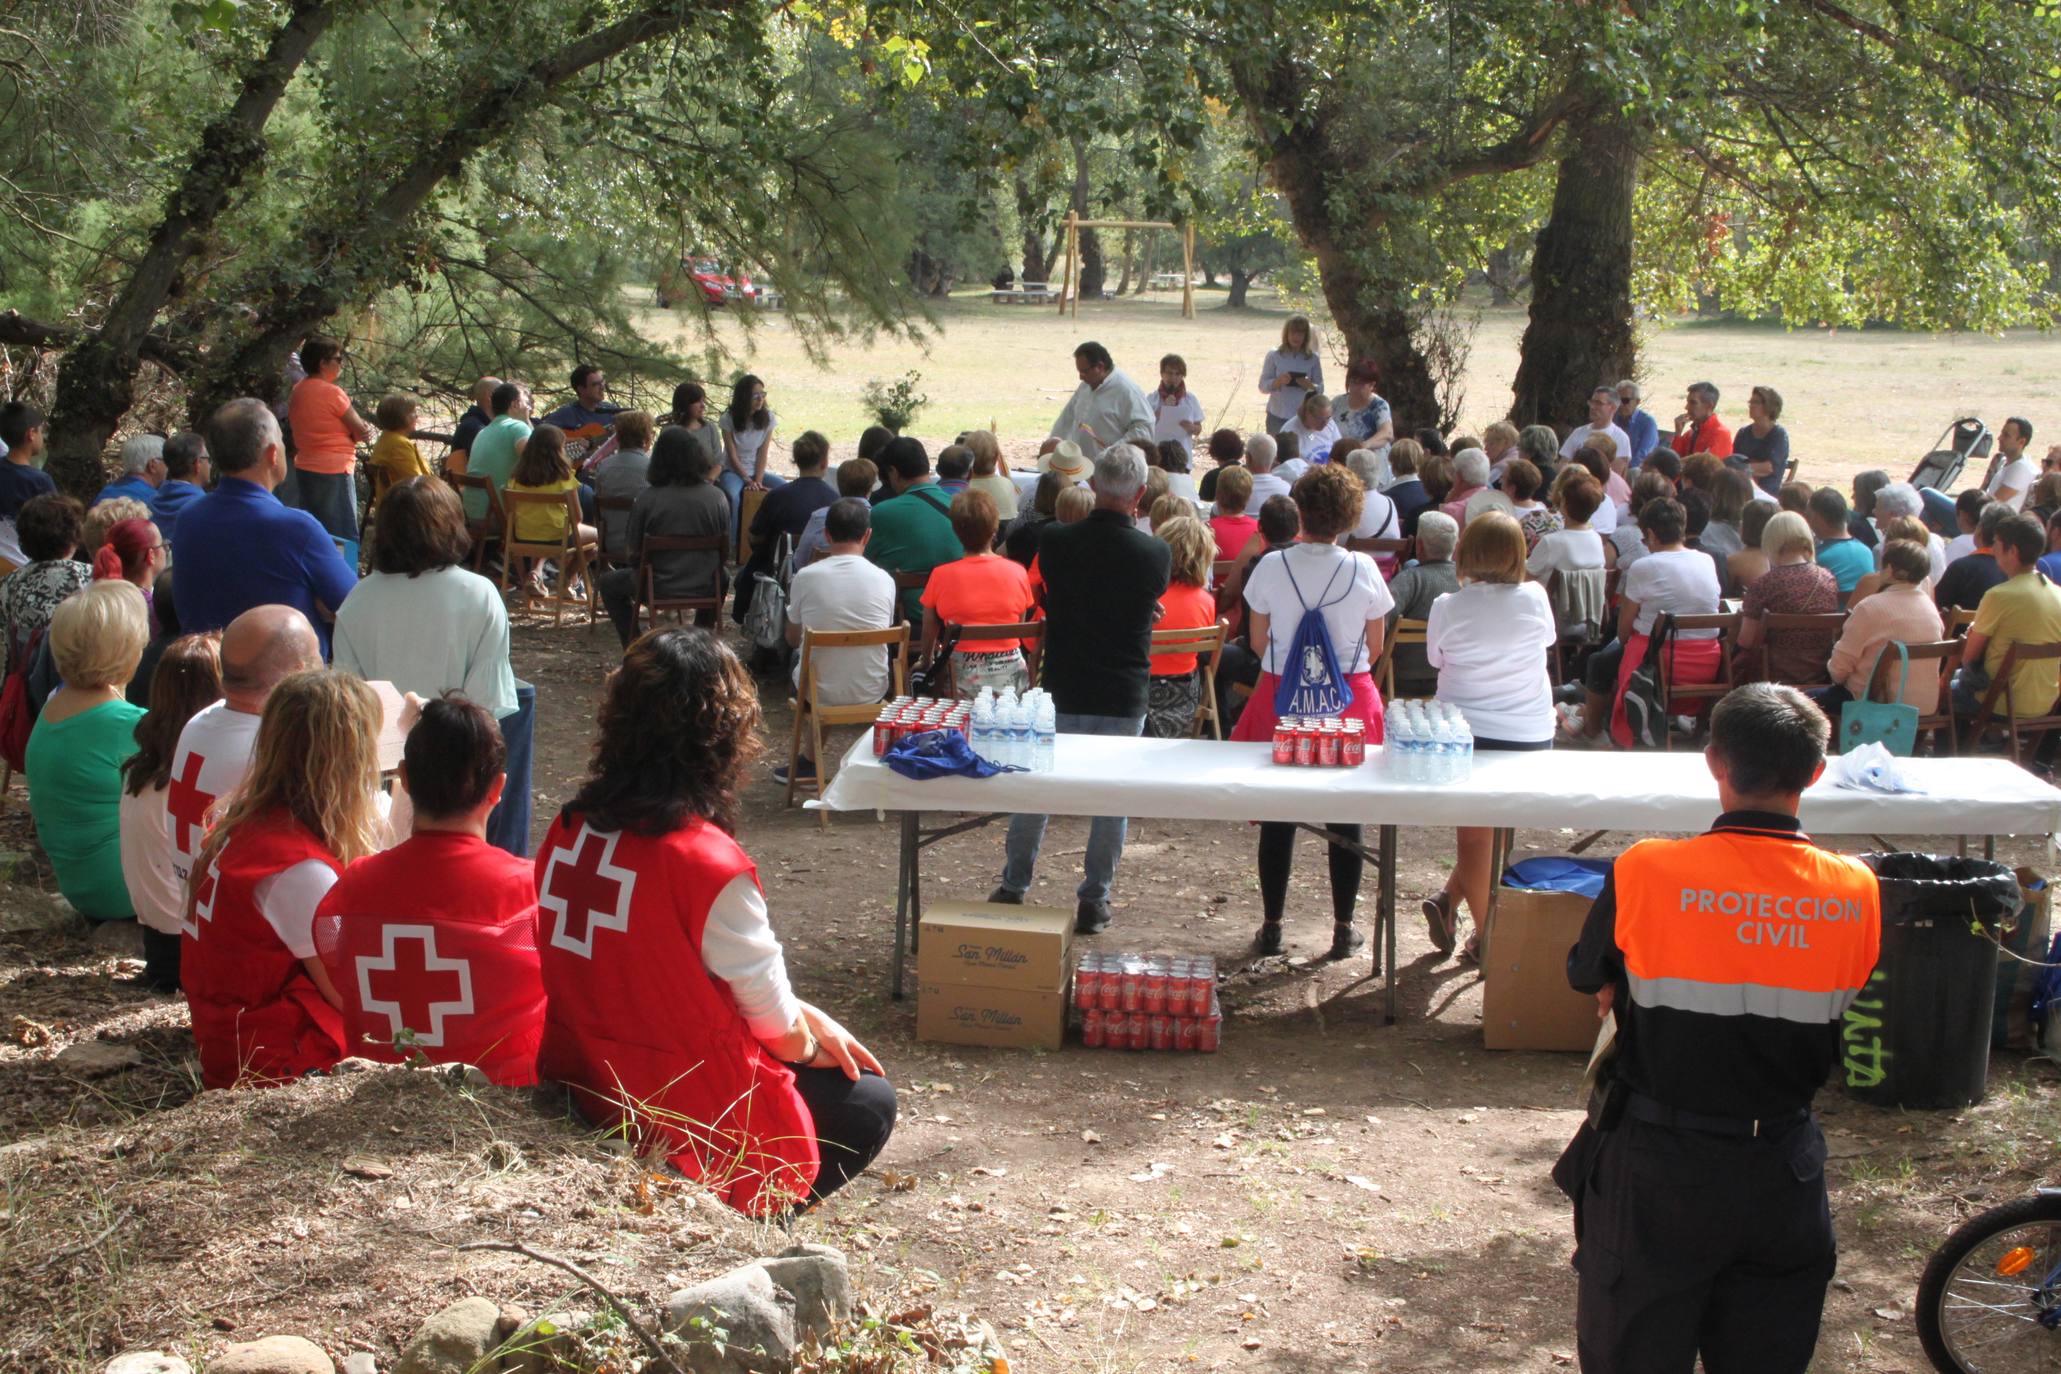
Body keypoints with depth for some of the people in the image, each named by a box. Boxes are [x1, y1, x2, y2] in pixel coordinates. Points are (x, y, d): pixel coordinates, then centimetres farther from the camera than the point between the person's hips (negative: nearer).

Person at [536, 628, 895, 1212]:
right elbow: (776, 1024, -13)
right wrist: (813, 1048, 10)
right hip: (685, 1112, -7)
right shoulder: (709, 863, -25)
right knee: (869, 1102, 15)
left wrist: (807, 1017, 9)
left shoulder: (571, 828, -3)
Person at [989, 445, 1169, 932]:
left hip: (1062, 691, 1)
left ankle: (1013, 887, 24)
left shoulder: (1054, 541, -10)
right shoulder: (1156, 554, -11)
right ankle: (1093, 901, 16)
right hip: (1125, 695, 0)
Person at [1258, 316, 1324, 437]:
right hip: (1277, 417, 0)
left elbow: (1320, 388, 6)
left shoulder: (1312, 358, 2)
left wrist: (1310, 386, -16)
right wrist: (1278, 381, -19)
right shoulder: (1274, 356, -1)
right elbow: (1262, 386, 0)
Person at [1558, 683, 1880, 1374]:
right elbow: (1841, 1019, 5)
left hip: (1654, 1170, -2)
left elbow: (1590, 980, 0)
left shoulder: (1644, 873, -18)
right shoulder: (1857, 893, -9)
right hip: (1783, 1174, 2)